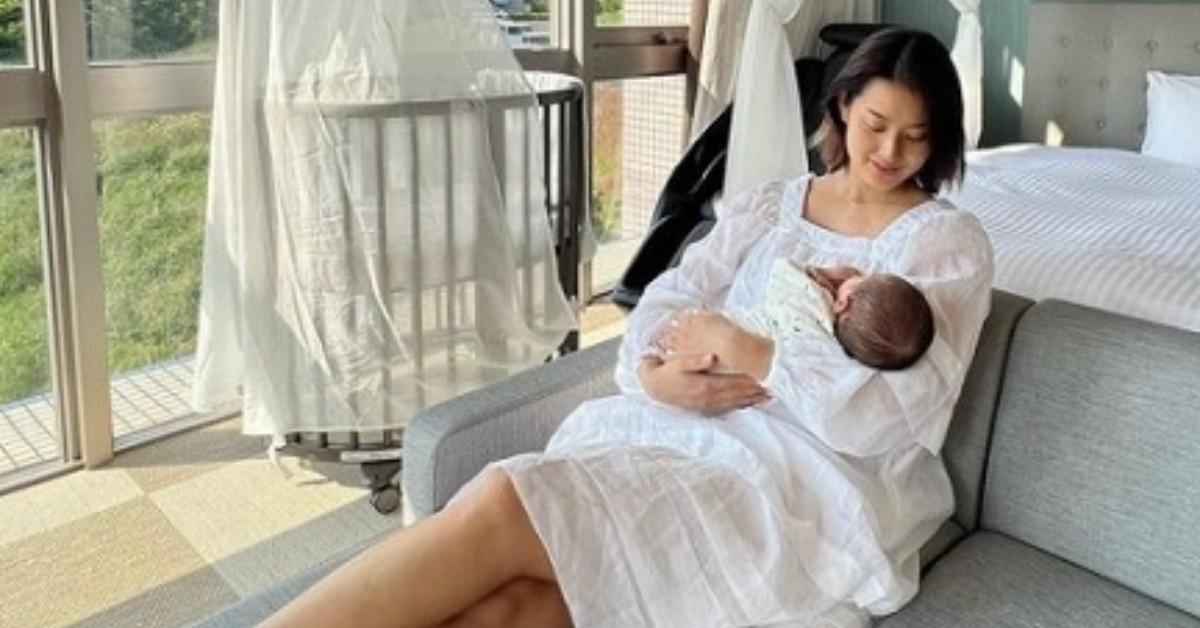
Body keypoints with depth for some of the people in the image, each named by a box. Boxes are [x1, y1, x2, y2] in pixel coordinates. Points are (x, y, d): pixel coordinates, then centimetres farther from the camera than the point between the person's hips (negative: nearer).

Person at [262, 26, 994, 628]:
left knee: (508, 505, -25)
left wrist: (743, 349, -15)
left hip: (820, 478, -4)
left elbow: (897, 409, -9)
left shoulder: (950, 240, 4)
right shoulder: (768, 204, 18)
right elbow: (669, 300, 9)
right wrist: (657, 374, -14)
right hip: (700, 428, 5)